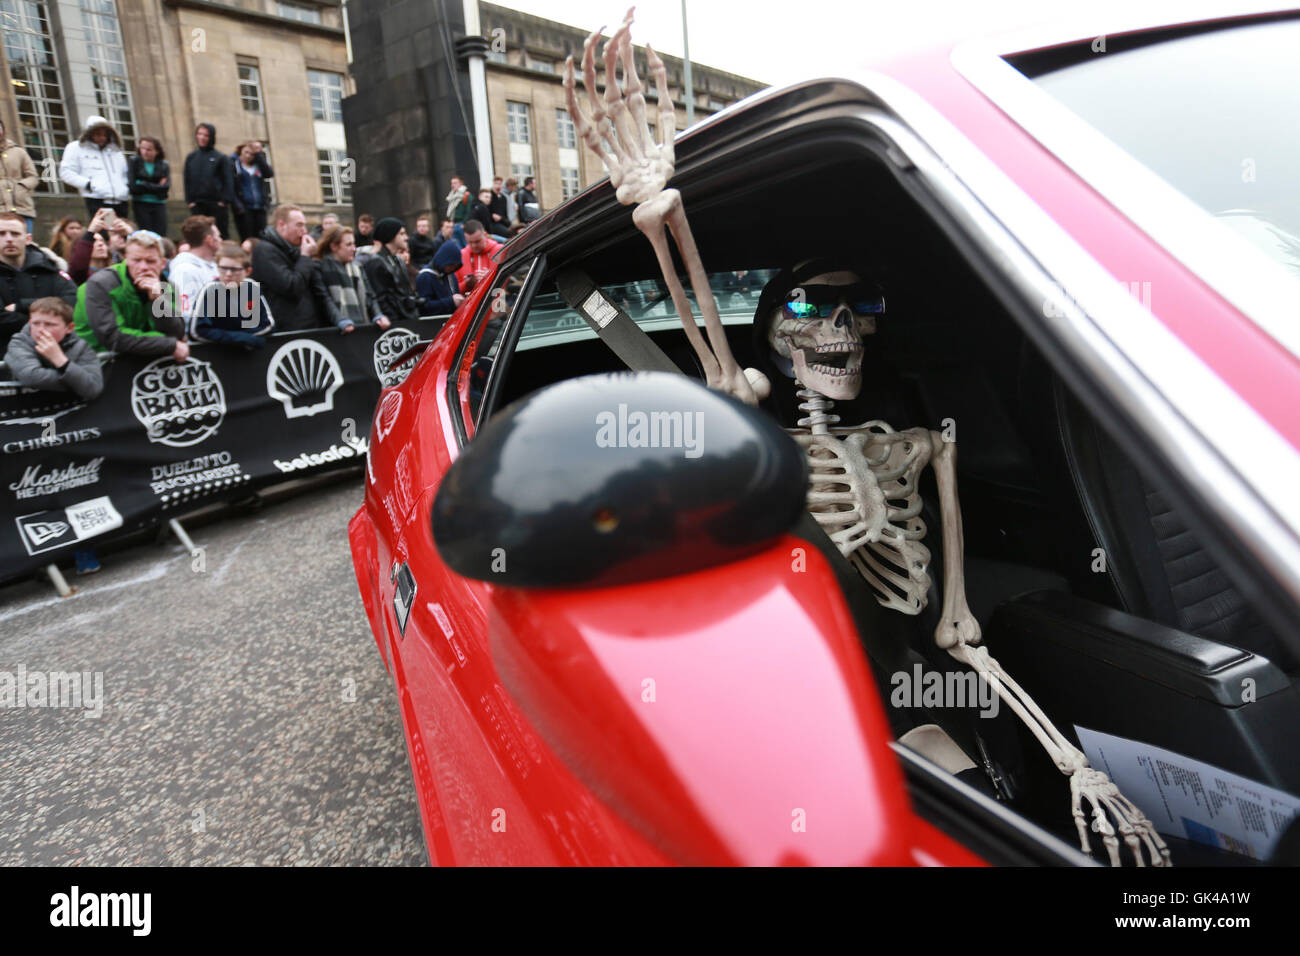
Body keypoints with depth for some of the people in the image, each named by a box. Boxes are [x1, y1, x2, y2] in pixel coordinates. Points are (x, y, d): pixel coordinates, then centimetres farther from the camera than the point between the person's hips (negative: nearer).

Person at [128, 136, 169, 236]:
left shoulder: (164, 165, 6)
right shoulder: (134, 162, 3)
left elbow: (166, 188, -7)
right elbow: (133, 186, -7)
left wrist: (143, 185, -6)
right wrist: (156, 187, -6)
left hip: (159, 204, 1)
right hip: (140, 204, -1)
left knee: (161, 235, -7)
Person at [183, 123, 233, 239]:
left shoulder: (221, 158, 1)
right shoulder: (191, 158, 11)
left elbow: (228, 181, -2)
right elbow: (187, 180, 12)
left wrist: (225, 200, -10)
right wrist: (189, 200, 2)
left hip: (217, 204, -3)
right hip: (197, 205, 3)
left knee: (221, 234, 2)